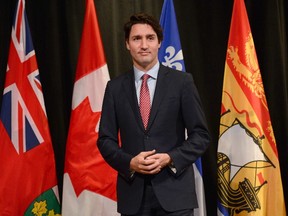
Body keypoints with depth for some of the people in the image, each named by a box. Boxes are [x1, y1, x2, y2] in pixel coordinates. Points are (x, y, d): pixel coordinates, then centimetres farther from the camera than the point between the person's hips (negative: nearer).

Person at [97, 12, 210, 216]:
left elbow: (201, 135, 1)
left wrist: (170, 158, -14)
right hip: (133, 193, 2)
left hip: (174, 191, -2)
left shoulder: (182, 81, 1)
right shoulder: (115, 87, 6)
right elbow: (105, 139, 7)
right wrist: (129, 162, -11)